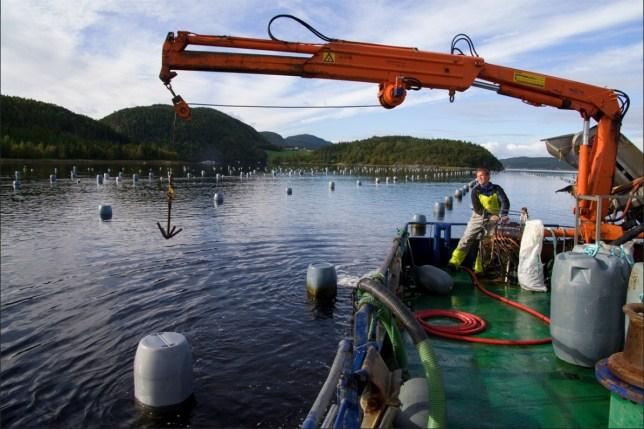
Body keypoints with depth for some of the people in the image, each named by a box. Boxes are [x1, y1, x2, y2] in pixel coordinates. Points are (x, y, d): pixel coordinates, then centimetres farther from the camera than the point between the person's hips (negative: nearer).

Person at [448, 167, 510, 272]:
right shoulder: (475, 190, 0)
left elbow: (505, 202, -15)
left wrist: (502, 215, -33)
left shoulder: (496, 189, -1)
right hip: (478, 217, 1)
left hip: (493, 219, -1)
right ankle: (454, 262, -8)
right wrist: (490, 216, -19)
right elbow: (477, 208, -7)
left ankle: (478, 269, 3)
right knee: (466, 239, -8)